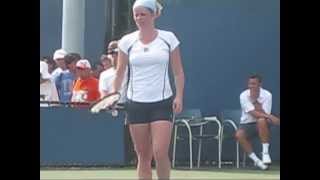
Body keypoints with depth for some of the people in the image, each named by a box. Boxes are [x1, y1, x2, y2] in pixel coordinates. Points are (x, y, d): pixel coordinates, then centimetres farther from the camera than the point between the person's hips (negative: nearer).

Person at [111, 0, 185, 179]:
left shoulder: (168, 38, 1)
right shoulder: (127, 41, 4)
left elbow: (178, 71, 4)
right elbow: (120, 72, 9)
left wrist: (179, 96, -8)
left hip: (162, 102, -2)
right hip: (136, 103, 2)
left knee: (160, 152, -13)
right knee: (143, 156, 3)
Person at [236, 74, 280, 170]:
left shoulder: (267, 95, -11)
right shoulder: (243, 96, -12)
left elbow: (265, 115, -19)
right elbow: (254, 113, -23)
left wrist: (255, 101, -27)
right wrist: (270, 117, -36)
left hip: (262, 126, -1)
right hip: (247, 124, 1)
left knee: (261, 120, -37)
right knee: (239, 134, -32)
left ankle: (265, 152, -27)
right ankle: (256, 160, -18)